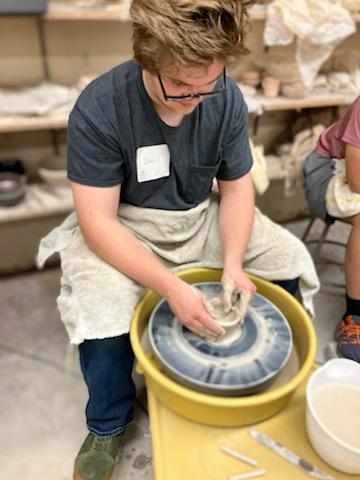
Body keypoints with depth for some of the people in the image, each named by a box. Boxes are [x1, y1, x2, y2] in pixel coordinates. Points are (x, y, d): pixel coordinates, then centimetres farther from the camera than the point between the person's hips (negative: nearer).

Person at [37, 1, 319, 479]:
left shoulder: (227, 98, -12)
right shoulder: (98, 109, -24)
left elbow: (237, 186, -5)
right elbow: (97, 220, -24)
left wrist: (233, 264, -20)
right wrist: (171, 287, -33)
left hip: (203, 218, 4)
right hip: (124, 229, -3)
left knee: (291, 261, -5)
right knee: (101, 310, -29)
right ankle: (108, 427, 6)